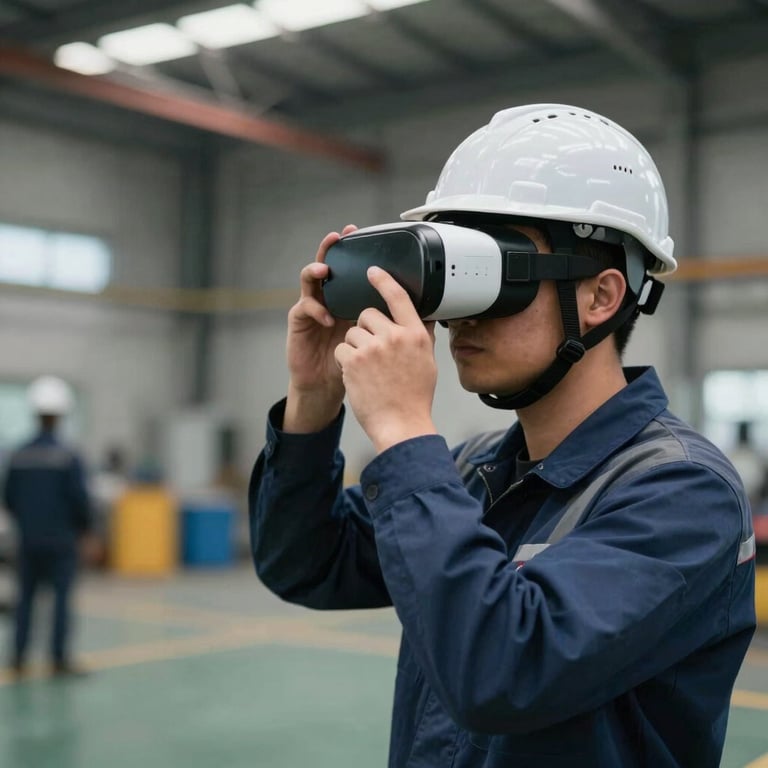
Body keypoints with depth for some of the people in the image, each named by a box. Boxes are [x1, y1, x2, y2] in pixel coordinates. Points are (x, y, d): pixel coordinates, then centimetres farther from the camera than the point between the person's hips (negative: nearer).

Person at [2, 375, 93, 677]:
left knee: (26, 596, 12)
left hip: (29, 539, 4)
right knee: (61, 597, 1)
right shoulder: (67, 457, -11)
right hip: (61, 539, -4)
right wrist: (84, 527, 4)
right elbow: (79, 497, -12)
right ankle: (60, 658, 3)